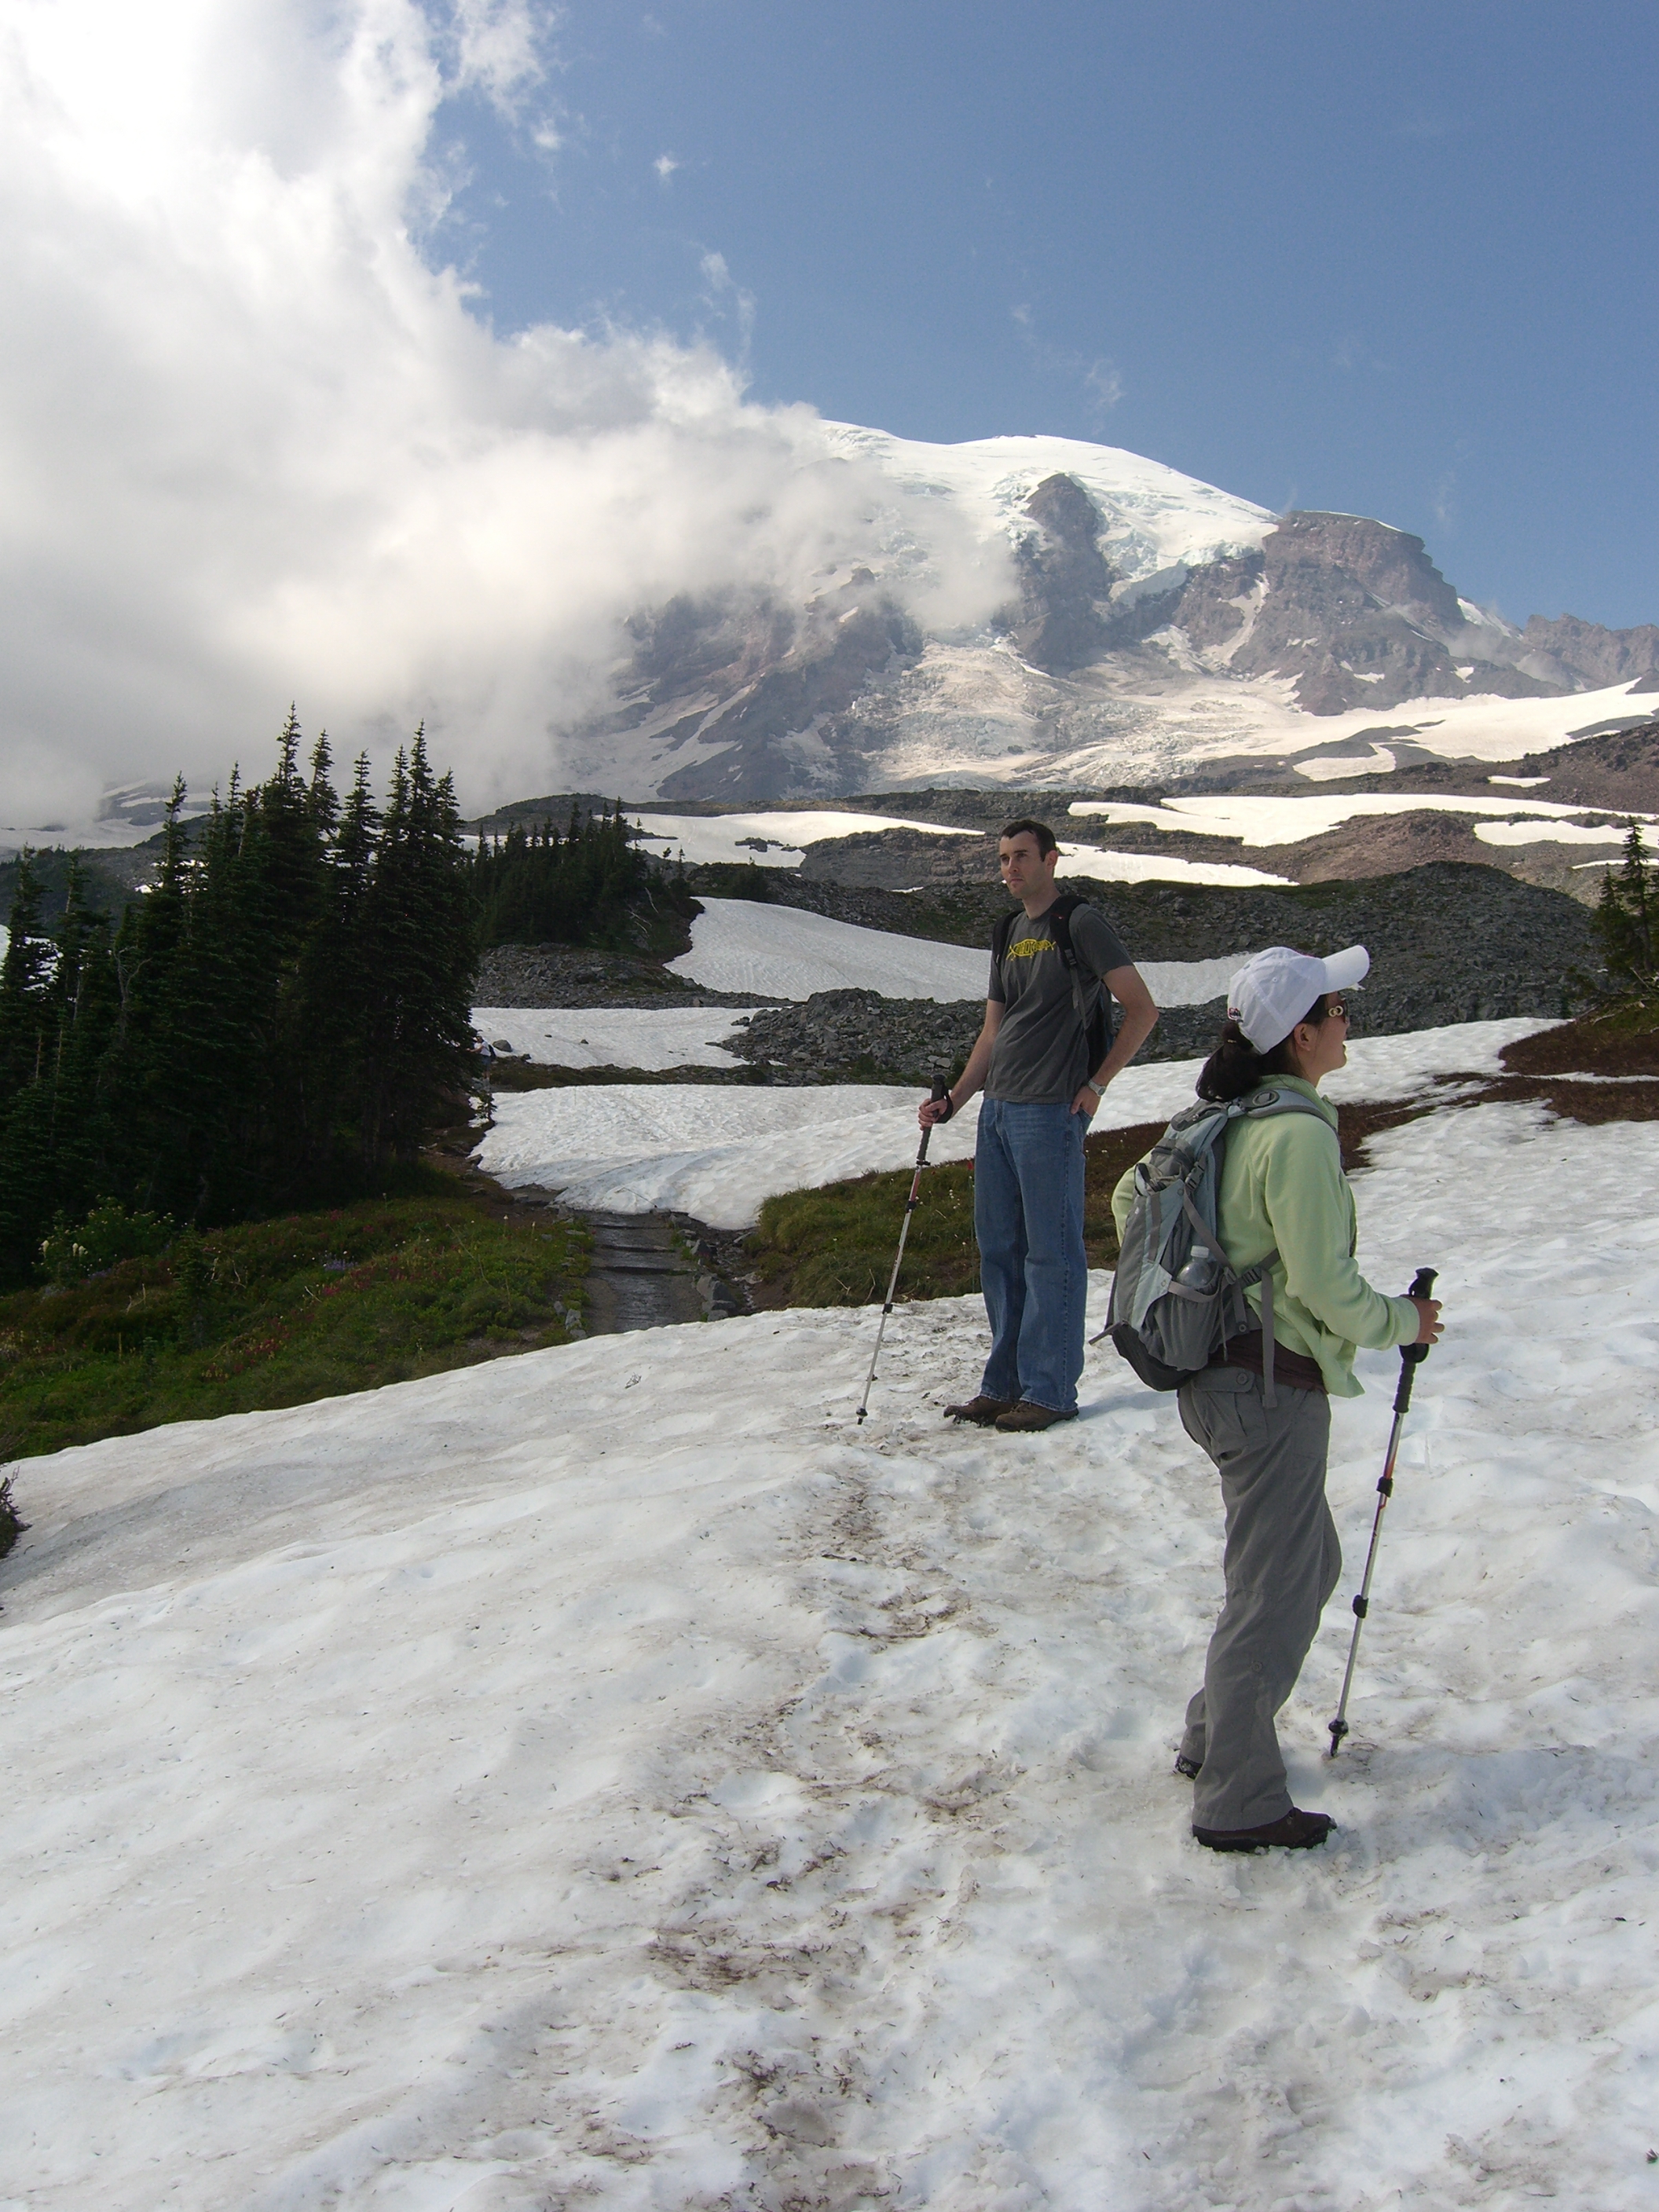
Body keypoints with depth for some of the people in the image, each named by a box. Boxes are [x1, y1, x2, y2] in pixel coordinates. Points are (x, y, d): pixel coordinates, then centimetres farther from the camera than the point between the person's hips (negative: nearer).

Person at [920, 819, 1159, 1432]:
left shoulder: (1081, 924, -5)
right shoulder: (1009, 936, 18)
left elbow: (1141, 1009, -9)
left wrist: (1096, 1085, -10)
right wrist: (952, 1101, 12)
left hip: (1051, 1111, -8)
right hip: (996, 1110, 8)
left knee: (1051, 1253, -3)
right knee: (998, 1248, 10)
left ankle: (1050, 1391, 4)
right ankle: (1004, 1385, 19)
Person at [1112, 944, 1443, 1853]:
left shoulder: (1225, 1117, 8)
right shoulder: (1300, 1134, -20)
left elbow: (1129, 1197, 17)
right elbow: (1326, 1287, -19)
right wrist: (1403, 1321, -2)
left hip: (1215, 1371, 10)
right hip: (1272, 1385, -9)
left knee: (1309, 1562, 23)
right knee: (1274, 1591, 3)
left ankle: (1215, 1739, 34)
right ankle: (1238, 1802, 16)